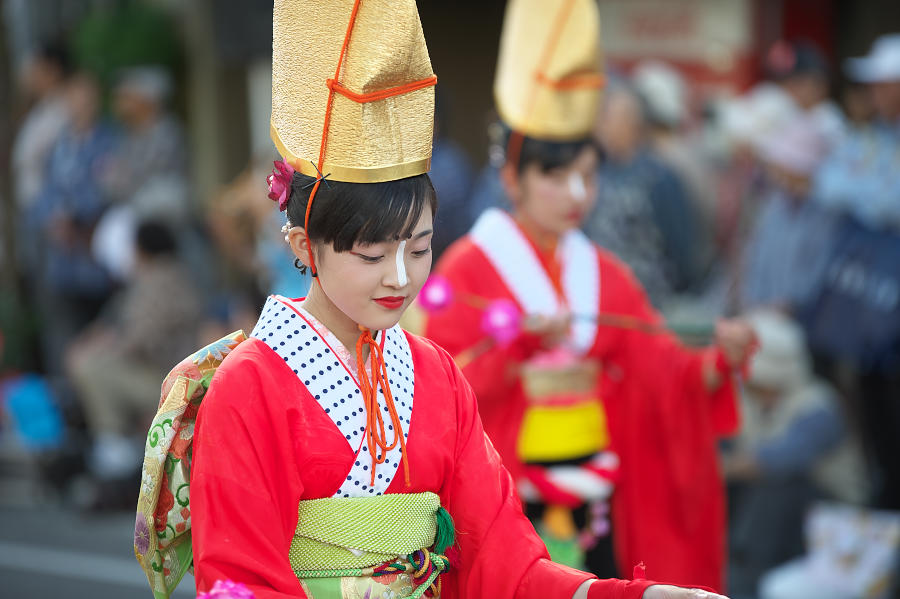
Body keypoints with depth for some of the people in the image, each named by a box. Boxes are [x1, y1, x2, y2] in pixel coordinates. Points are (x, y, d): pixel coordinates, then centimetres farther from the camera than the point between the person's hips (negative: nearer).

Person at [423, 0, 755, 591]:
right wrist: (520, 345, -22)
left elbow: (666, 372, 3)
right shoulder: (469, 268, -3)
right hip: (502, 501, -5)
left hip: (592, 499, 5)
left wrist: (721, 361, -16)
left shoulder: (604, 275, 12)